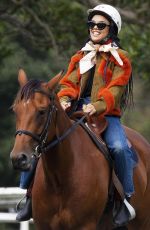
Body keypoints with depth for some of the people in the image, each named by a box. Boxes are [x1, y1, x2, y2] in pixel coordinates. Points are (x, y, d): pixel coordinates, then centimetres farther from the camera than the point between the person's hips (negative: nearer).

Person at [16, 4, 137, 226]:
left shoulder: (119, 58, 6)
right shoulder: (80, 57, 22)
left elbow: (115, 90, -7)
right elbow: (69, 83, 13)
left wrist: (97, 105, -25)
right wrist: (65, 99, -11)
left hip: (106, 114, -5)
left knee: (118, 146, -33)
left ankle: (126, 198, -20)